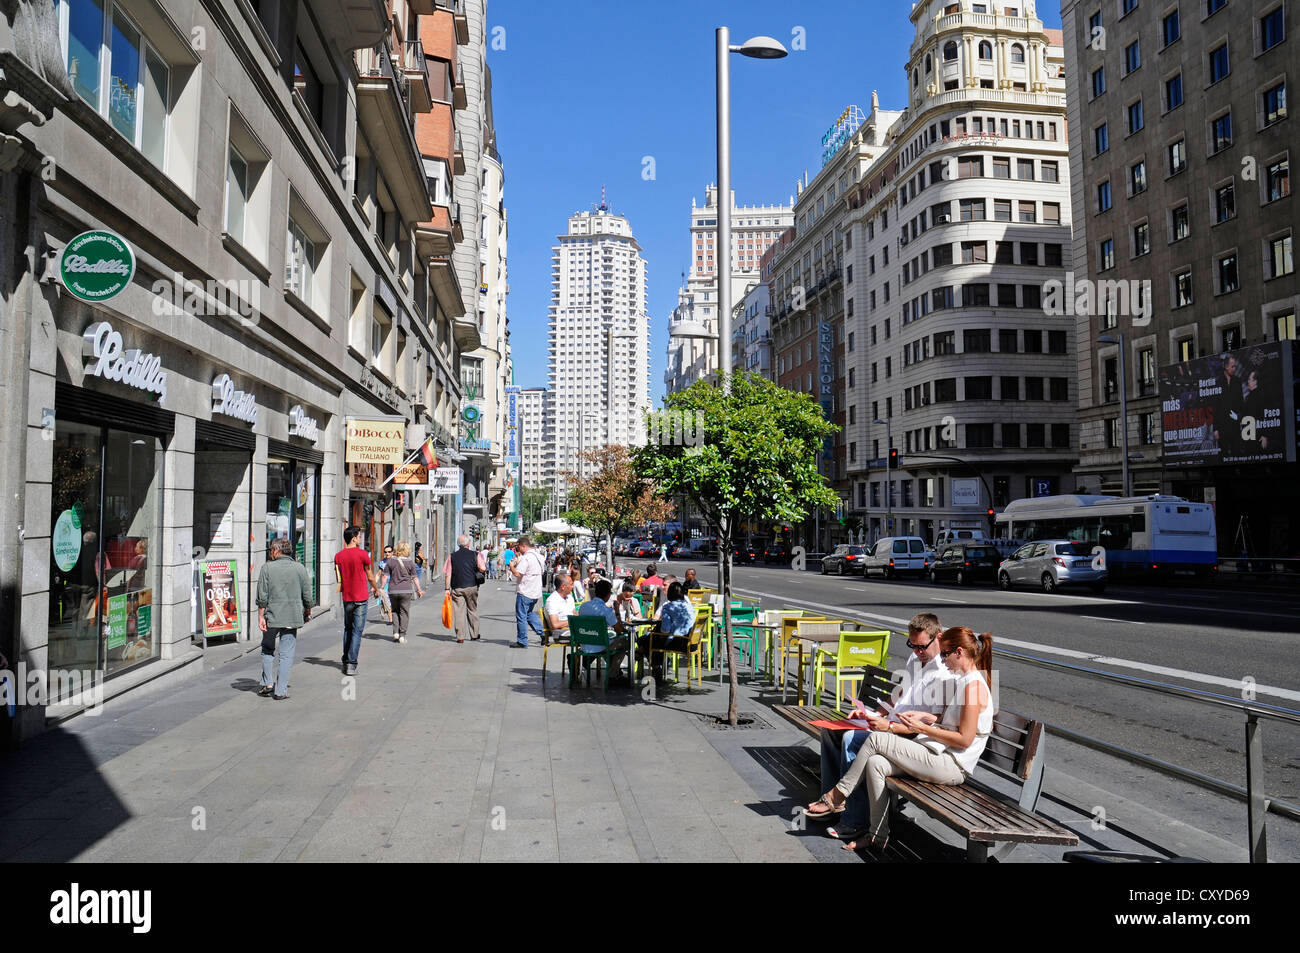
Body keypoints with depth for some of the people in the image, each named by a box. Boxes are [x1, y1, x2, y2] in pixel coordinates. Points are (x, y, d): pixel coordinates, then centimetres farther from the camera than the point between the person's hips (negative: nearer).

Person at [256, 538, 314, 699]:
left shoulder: (267, 568, -4)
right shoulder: (300, 568, 1)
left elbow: (262, 596, -7)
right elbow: (307, 596, 3)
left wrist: (261, 617, -2)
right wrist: (307, 613, 17)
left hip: (272, 615, -1)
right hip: (293, 617, 1)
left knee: (267, 649, 19)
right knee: (286, 653, 4)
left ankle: (268, 683, 16)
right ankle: (281, 691, 4)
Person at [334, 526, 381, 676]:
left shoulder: (338, 555, 3)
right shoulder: (362, 554, -10)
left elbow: (339, 578, 9)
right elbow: (370, 576, -2)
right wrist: (376, 589, 15)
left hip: (346, 598, 5)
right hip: (361, 598, -5)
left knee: (347, 629, 17)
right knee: (357, 631, -2)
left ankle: (346, 662, 20)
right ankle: (351, 664, -6)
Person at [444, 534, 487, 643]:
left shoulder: (452, 556, 0)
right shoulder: (475, 554, -2)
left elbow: (447, 575, -2)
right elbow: (482, 569, -10)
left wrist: (447, 589, 2)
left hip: (457, 588, 0)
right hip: (471, 586, 0)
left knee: (459, 612, 3)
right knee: (473, 611, 12)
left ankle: (460, 637, 1)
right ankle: (474, 635, 20)